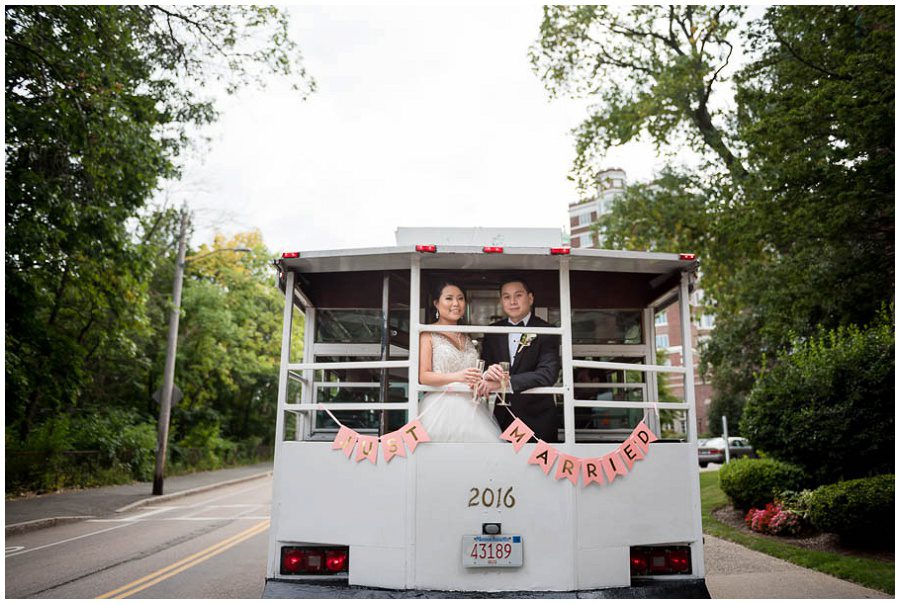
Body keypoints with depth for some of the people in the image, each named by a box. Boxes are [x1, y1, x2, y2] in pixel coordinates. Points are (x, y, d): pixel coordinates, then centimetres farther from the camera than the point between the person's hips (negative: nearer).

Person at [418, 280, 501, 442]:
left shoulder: (468, 337, 18)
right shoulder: (428, 334, 2)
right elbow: (423, 376, -7)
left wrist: (479, 381, -2)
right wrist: (457, 376, -21)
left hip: (471, 409, 5)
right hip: (441, 408, -5)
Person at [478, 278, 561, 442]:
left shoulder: (546, 331, -9)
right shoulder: (493, 332, 5)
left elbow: (548, 373, -21)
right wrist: (487, 372, -23)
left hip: (537, 417, -3)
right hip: (502, 415, 3)